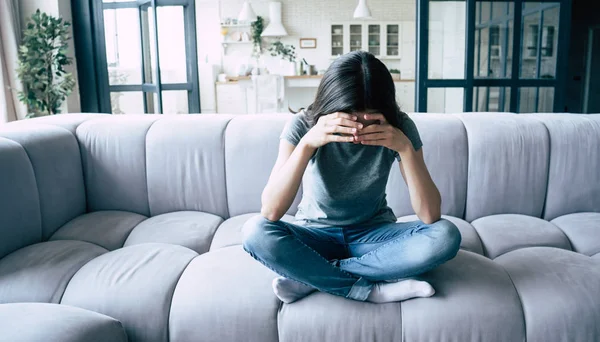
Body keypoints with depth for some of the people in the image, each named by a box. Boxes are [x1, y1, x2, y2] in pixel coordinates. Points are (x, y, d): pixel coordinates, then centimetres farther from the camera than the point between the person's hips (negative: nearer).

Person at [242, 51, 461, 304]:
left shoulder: (400, 127, -15)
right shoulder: (303, 125, -19)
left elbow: (430, 215, -21)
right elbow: (270, 212, -28)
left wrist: (405, 147, -33)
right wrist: (307, 143, -38)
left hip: (373, 233, 2)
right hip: (315, 234, -1)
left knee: (445, 236, -27)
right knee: (255, 232, -30)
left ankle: (310, 277, -20)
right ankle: (373, 290, -23)